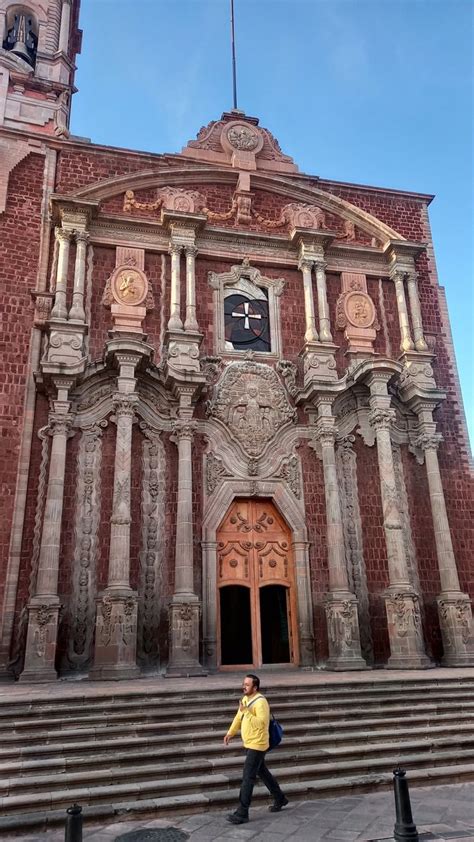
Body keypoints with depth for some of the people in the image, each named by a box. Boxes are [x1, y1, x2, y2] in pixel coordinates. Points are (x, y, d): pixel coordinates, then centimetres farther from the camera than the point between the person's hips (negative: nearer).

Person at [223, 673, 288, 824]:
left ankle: (242, 813, 2)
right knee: (262, 773, 21)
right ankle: (280, 799, 37)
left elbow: (261, 723, -32)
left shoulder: (260, 702, -23)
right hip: (249, 744, 9)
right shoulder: (245, 699, 6)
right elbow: (238, 717, 16)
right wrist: (230, 733, 6)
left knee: (248, 778, -6)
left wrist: (246, 711, -32)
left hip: (257, 745, -9)